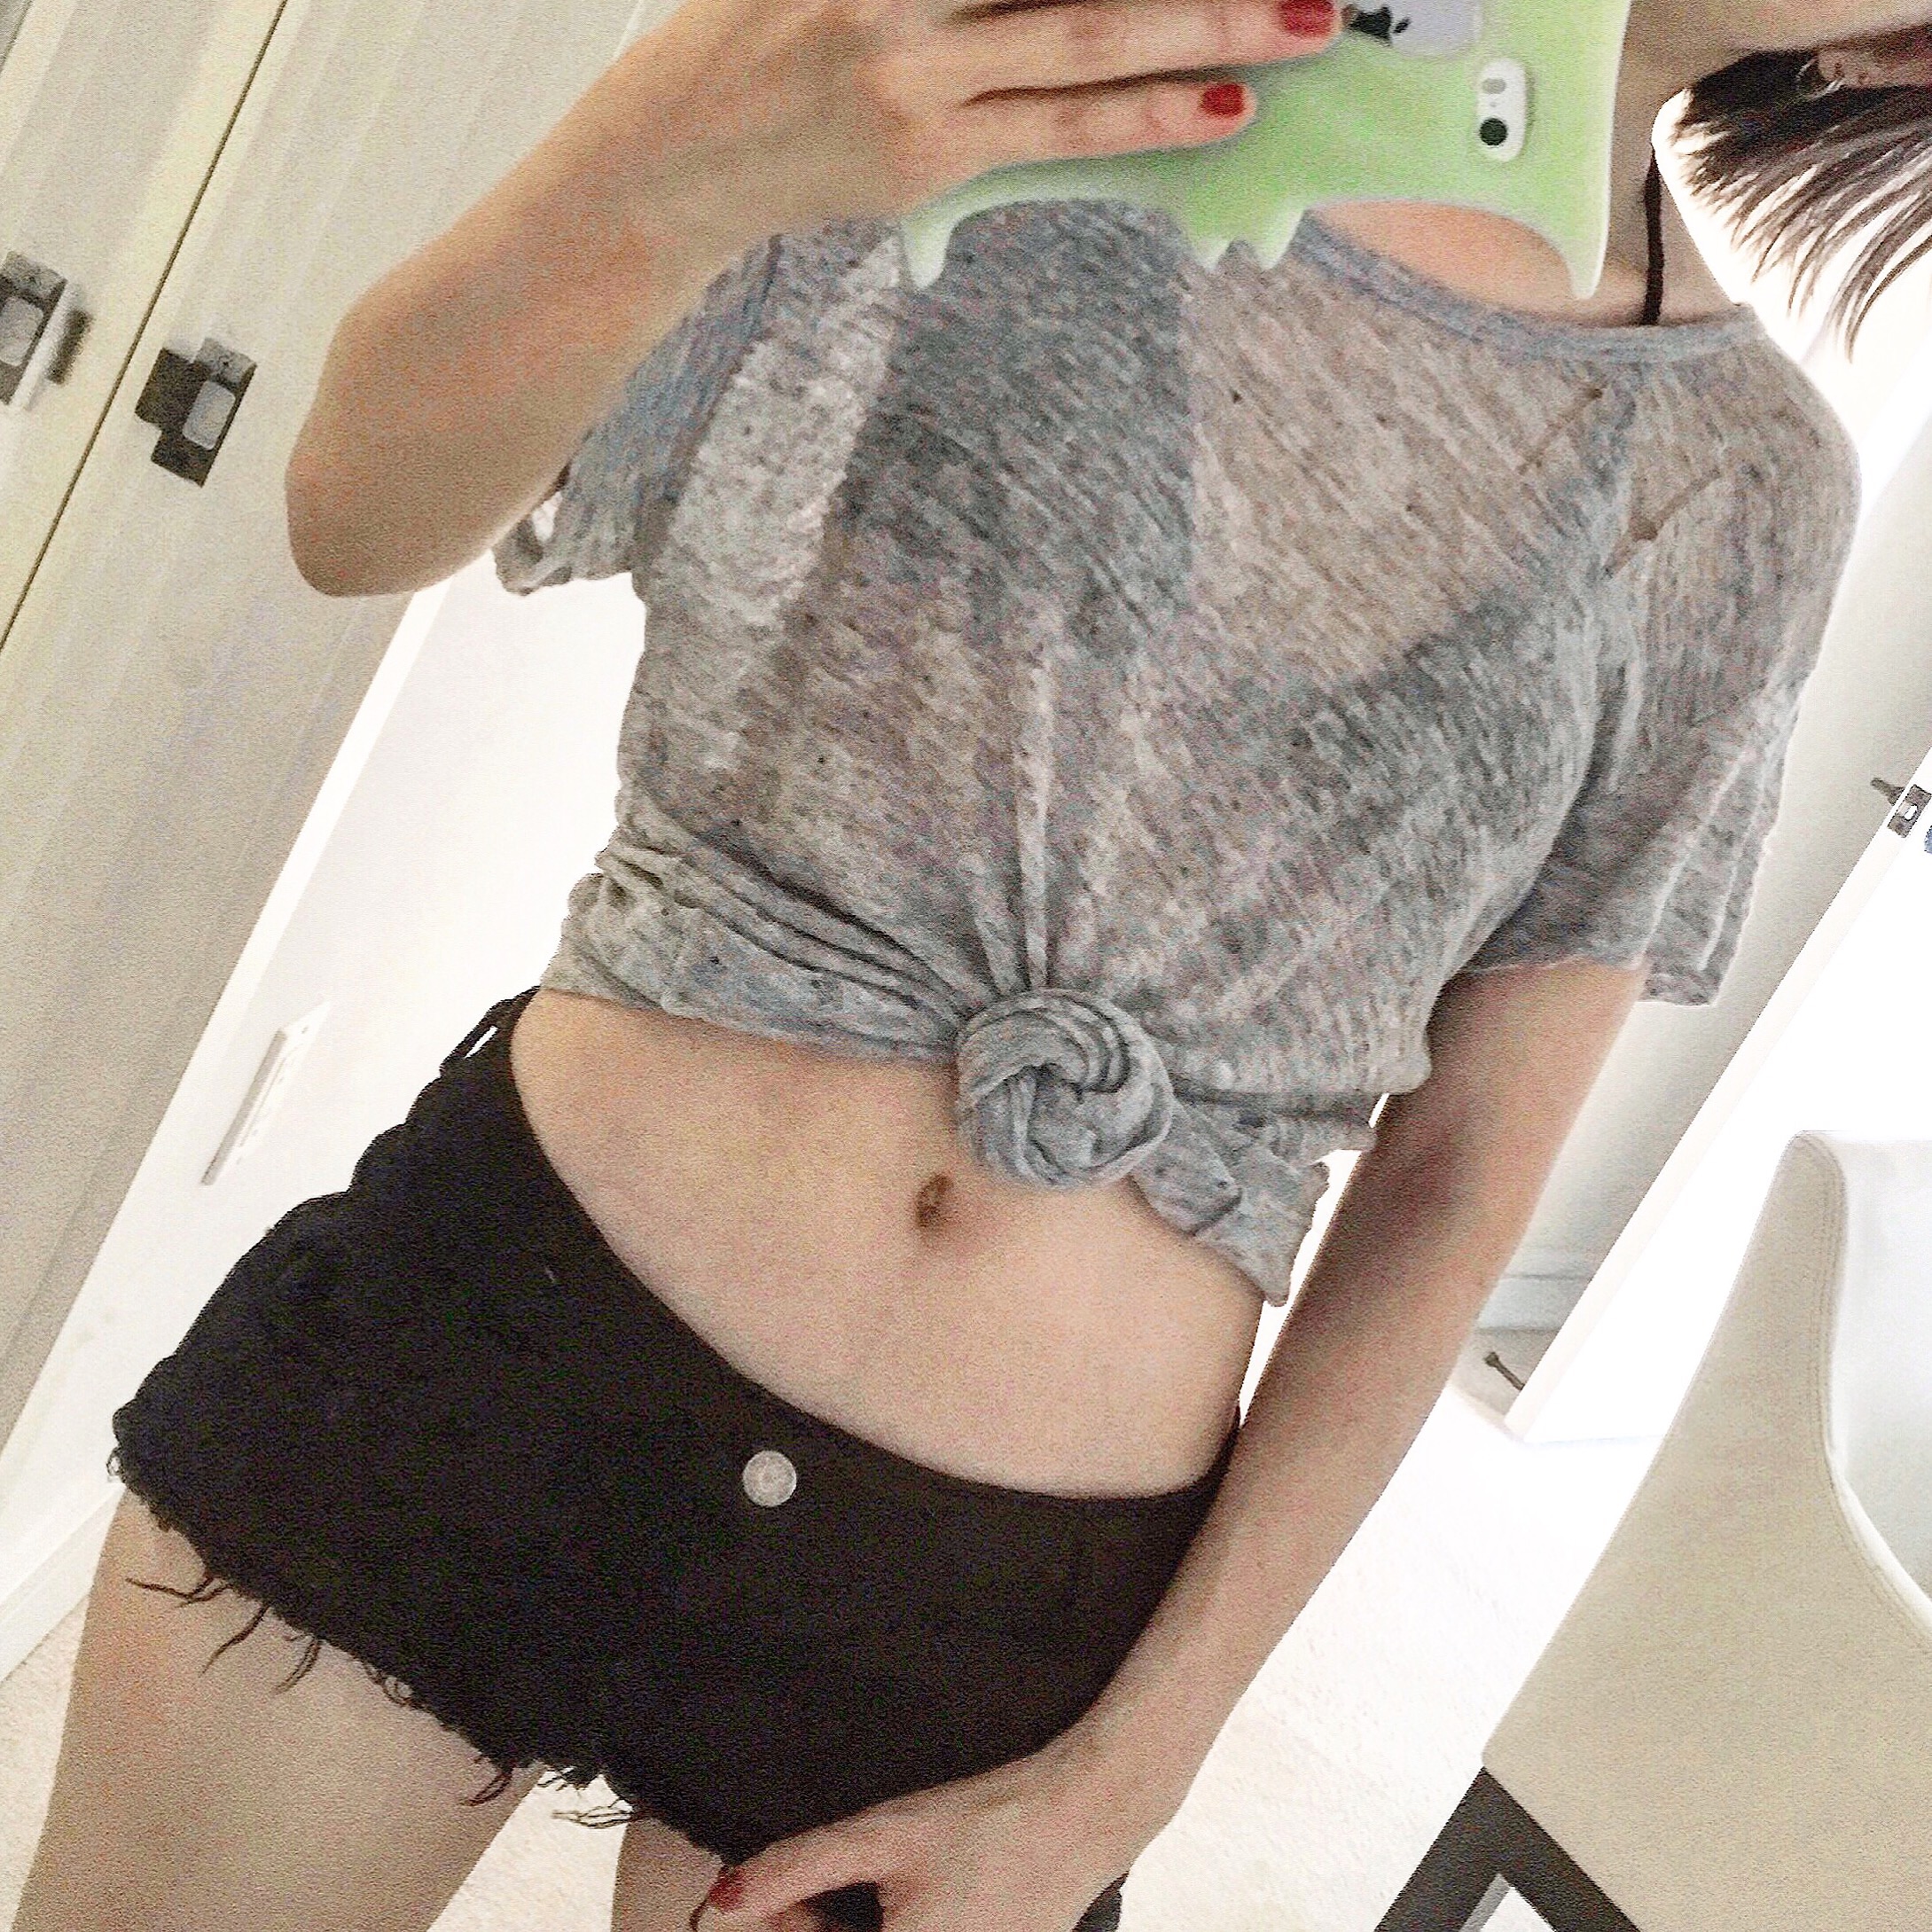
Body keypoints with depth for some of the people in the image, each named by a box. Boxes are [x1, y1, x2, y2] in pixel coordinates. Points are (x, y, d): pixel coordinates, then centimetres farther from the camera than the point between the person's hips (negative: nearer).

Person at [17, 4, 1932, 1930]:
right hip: (480, 1341, 0)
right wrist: (653, 177, -29)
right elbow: (359, 519, -8)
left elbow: (1457, 1179, 0)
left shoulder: (1748, 488, 0)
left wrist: (1123, 1772, -3)